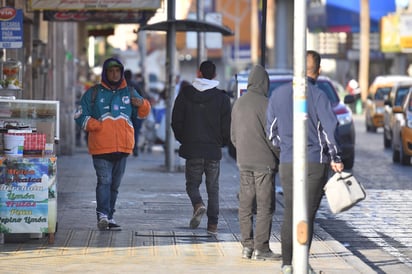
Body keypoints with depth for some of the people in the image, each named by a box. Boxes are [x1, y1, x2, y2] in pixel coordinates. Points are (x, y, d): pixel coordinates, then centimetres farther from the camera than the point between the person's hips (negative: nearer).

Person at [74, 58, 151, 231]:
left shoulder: (129, 93, 14)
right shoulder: (93, 93, 5)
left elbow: (142, 114, 21)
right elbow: (81, 117, 4)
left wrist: (142, 104, -3)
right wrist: (97, 126, -13)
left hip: (123, 146, 4)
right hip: (101, 147, -4)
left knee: (115, 184, 9)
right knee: (104, 181, -17)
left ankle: (109, 217, 16)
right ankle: (102, 214, -25)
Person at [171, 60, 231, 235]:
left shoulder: (185, 94, 0)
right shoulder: (221, 98, -2)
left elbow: (176, 122, 1)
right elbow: (227, 126, -1)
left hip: (192, 149, 0)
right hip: (214, 150, 0)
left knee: (192, 184, 13)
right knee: (213, 188, 10)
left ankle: (198, 204, -18)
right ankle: (213, 224, 4)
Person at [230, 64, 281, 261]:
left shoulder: (238, 104, 10)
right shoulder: (264, 104, -13)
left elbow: (233, 136, 16)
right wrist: (280, 156, 0)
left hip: (244, 163, 7)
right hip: (264, 162, -7)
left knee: (245, 206, 9)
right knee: (265, 206, -4)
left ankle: (247, 246, 10)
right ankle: (260, 248, -7)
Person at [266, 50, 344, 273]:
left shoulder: (278, 94, 5)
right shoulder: (318, 96, -9)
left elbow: (271, 131, 11)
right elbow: (330, 129, -12)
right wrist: (336, 159, -1)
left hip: (287, 163, 4)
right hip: (315, 162, -4)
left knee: (289, 213, 12)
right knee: (307, 214, 1)